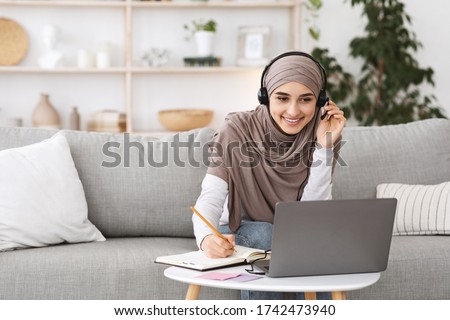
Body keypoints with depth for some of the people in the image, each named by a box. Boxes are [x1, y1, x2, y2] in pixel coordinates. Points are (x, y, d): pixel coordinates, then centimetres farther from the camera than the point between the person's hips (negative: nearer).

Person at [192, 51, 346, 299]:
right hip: (240, 234, -1)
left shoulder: (324, 136, -12)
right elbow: (210, 198, -26)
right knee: (262, 233, -33)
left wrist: (324, 146, -26)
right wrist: (206, 237, -49)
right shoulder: (237, 130, -18)